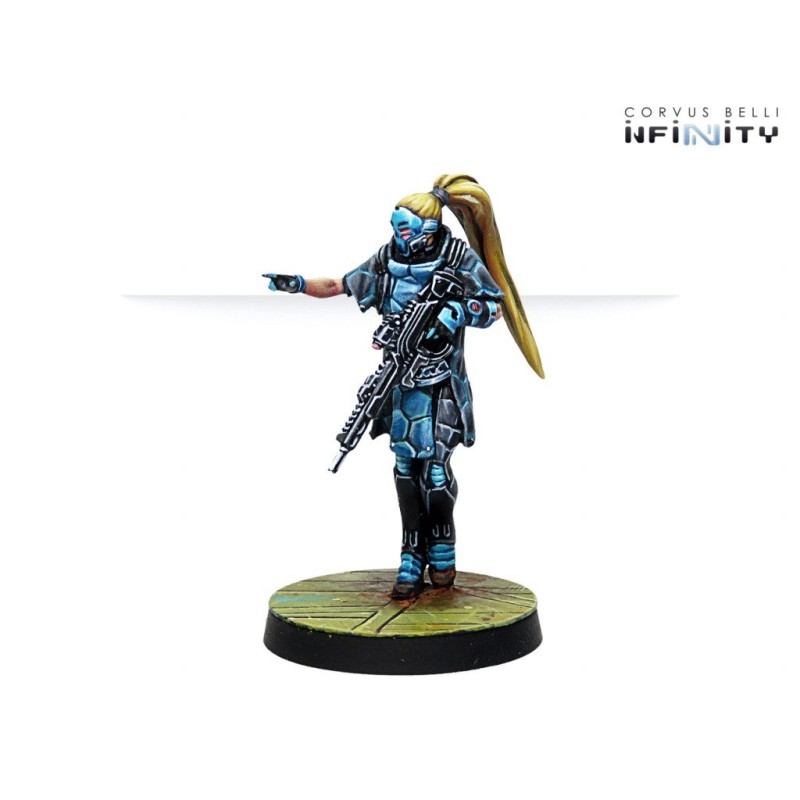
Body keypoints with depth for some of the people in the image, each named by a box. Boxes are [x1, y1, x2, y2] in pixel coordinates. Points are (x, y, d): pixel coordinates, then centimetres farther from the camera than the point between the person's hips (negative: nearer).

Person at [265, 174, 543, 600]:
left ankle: (443, 552, 14)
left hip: (440, 384, -4)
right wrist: (298, 284, 0)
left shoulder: (459, 257, -8)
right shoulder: (387, 258, 4)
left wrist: (457, 312, -20)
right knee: (405, 465, 2)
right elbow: (339, 286, 13)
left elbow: (495, 304, -3)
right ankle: (412, 559, 11)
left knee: (433, 464, -9)